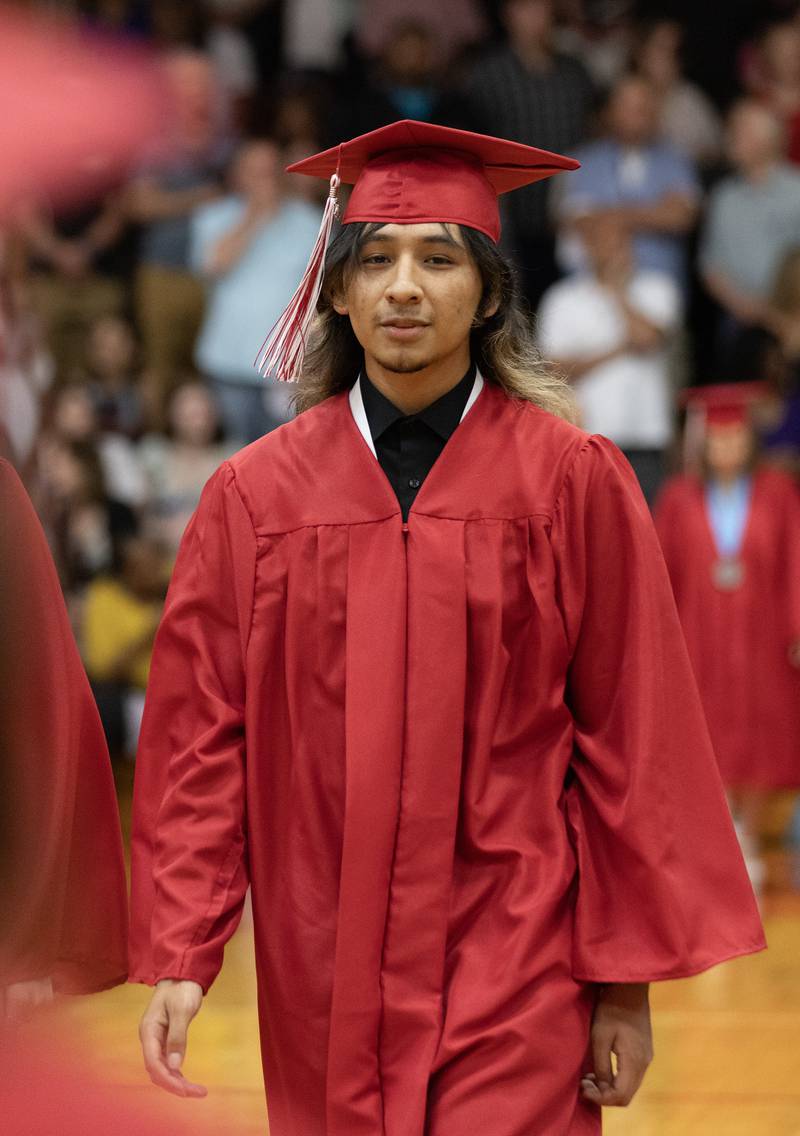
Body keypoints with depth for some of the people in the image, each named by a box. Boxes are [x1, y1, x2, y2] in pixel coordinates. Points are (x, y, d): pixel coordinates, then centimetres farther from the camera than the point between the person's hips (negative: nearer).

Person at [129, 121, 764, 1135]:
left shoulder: (572, 481, -3)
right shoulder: (257, 494, 2)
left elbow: (631, 743, -1)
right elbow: (199, 740, 2)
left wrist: (628, 978, -2)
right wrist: (178, 957, -5)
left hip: (515, 968, -2)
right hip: (321, 972, 2)